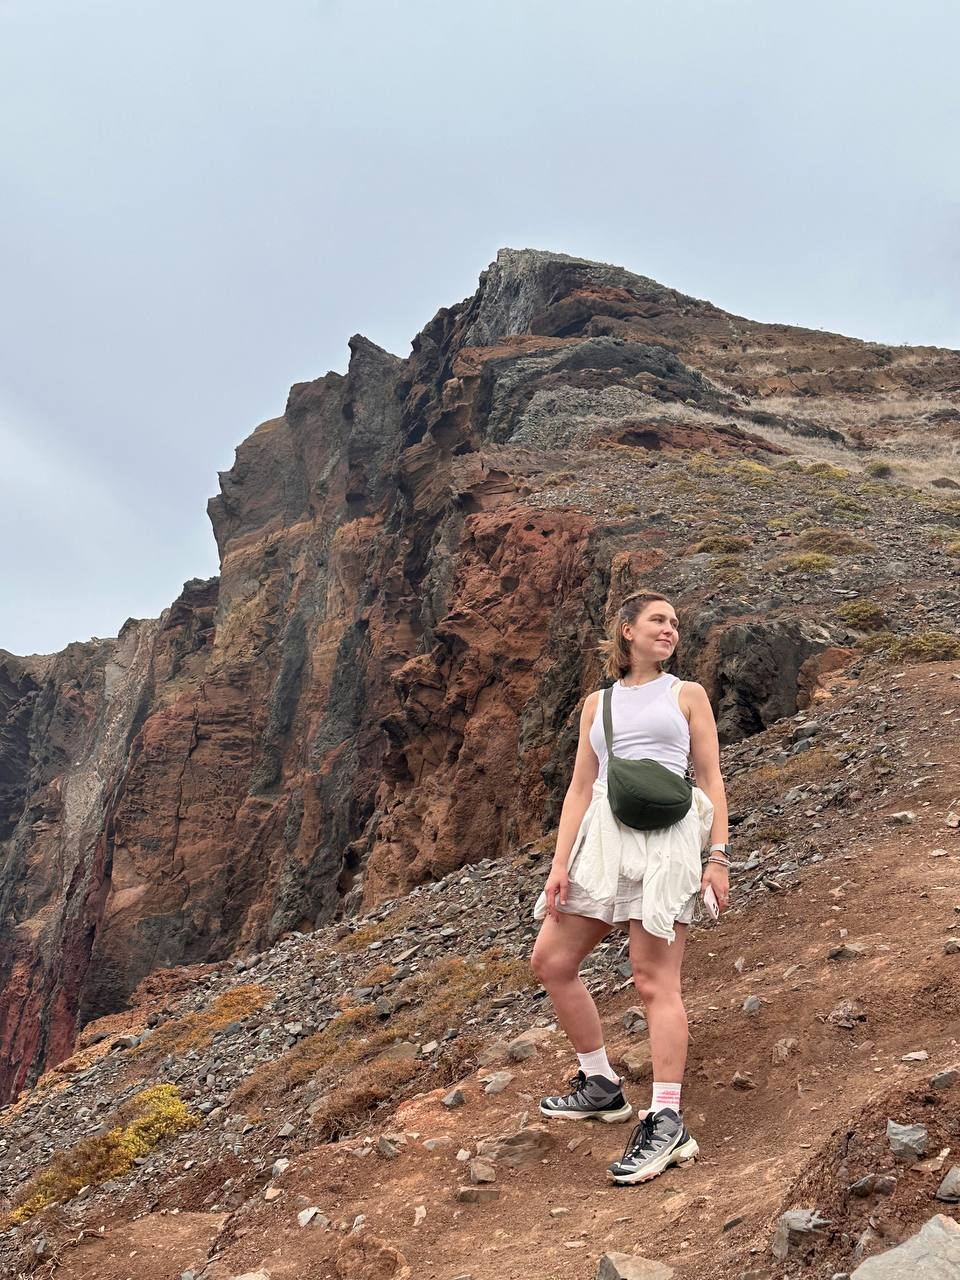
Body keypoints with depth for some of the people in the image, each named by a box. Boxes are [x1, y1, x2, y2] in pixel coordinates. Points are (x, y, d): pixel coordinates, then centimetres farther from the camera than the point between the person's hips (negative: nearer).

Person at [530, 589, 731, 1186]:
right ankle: (602, 1086, 21)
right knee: (551, 960, 5)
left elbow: (711, 780, 6)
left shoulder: (688, 695, 10)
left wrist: (719, 856, -5)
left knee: (655, 979, -8)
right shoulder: (598, 703, 17)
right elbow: (580, 787, 13)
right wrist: (561, 863, 4)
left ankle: (666, 1123, -3)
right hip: (604, 837, 5)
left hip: (666, 836, -5)